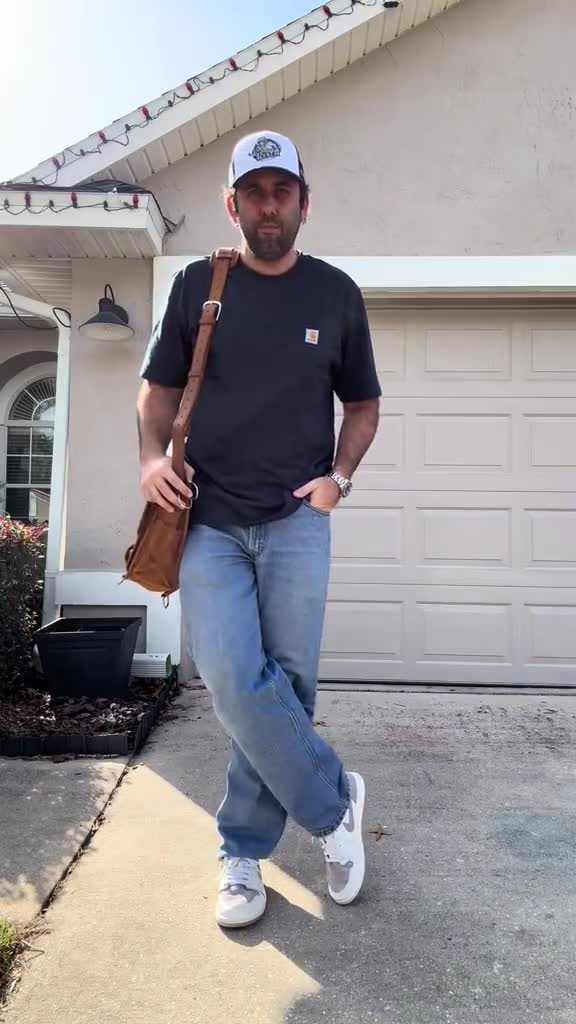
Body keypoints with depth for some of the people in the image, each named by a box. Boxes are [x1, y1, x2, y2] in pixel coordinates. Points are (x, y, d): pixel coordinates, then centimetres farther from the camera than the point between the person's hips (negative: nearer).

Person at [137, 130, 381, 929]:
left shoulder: (336, 293, 8)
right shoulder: (197, 286, 7)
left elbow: (363, 403, 15)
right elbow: (159, 388, 12)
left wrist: (339, 475, -3)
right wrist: (153, 456, -8)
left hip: (297, 521, 1)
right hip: (207, 519, 0)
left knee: (287, 684, 1)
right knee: (235, 681, -12)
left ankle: (244, 853, 22)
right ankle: (335, 805, 13)